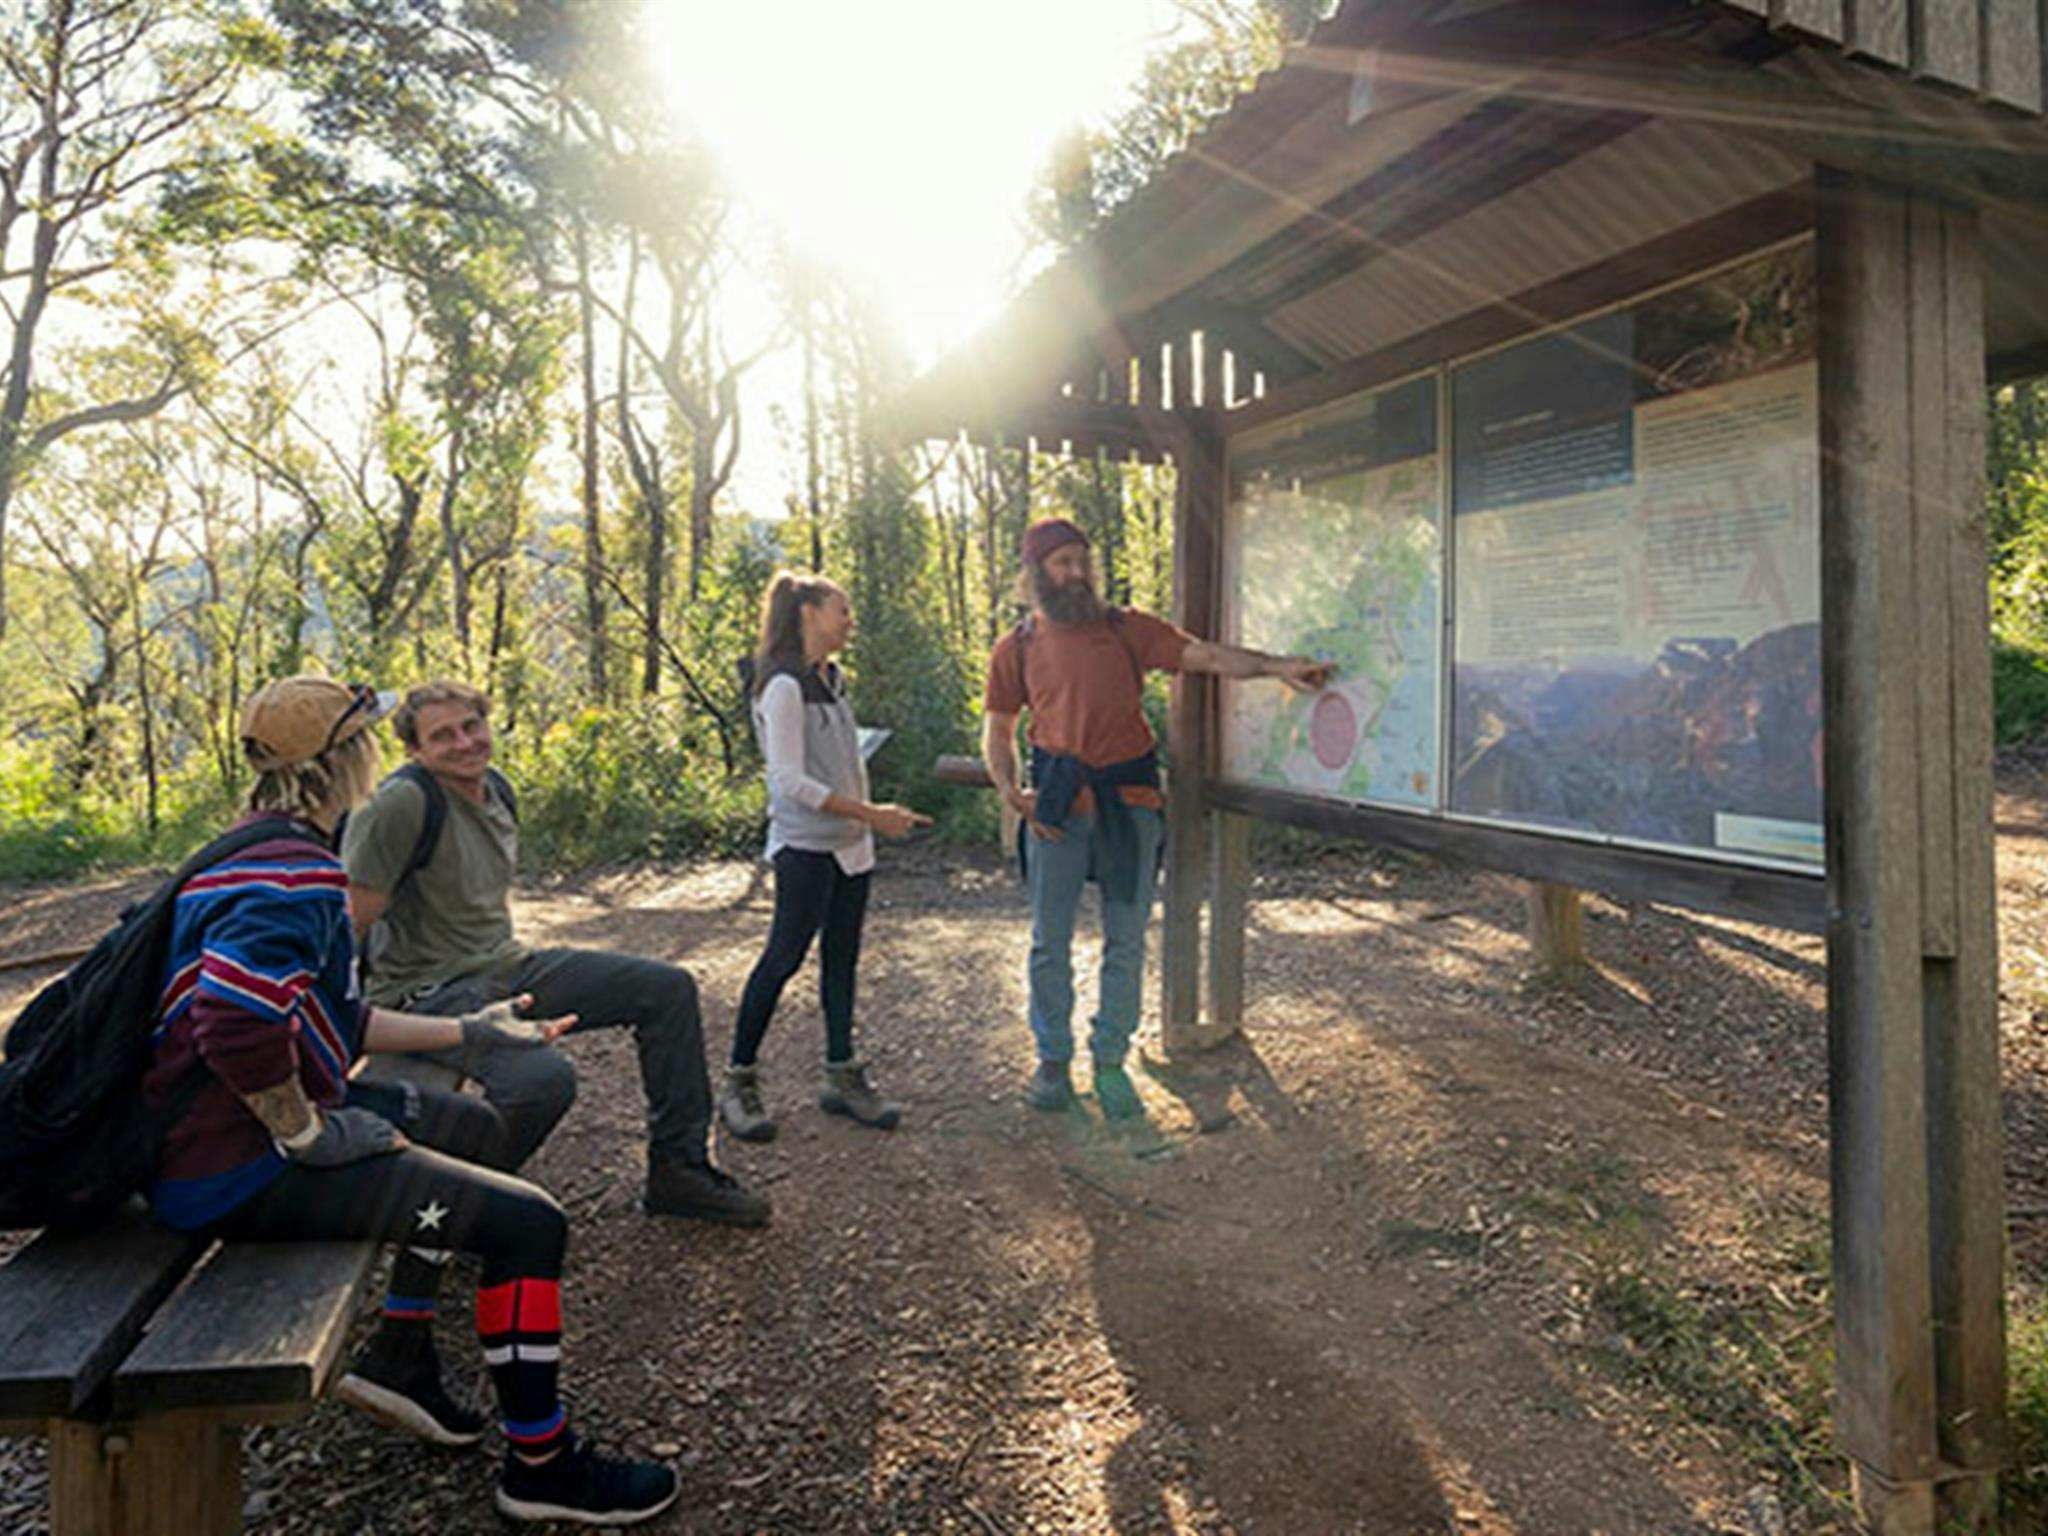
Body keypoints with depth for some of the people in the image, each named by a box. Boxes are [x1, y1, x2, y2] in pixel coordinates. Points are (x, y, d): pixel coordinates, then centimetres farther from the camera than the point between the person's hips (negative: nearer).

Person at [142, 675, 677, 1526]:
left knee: (468, 1125, 26)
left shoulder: (270, 856, 13)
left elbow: (331, 1019, 17)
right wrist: (311, 1135, -21)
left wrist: (467, 1031, 16)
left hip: (270, 1114, 11)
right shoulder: (293, 876, -22)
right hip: (240, 1171, -11)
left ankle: (402, 1356, 31)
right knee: (530, 1223, -13)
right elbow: (238, 1028, -35)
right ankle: (540, 1466, 6)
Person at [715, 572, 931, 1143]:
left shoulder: (831, 679, 12)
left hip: (850, 844, 8)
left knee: (841, 959, 10)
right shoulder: (784, 687, -14)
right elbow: (791, 782, -20)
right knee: (784, 957, -4)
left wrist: (878, 816, 11)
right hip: (806, 845, -8)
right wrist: (871, 815, -20)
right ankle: (739, 1082, 8)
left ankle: (842, 1076, 19)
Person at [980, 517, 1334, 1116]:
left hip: (1129, 801, 0)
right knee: (1050, 941, 6)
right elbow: (997, 731, 13)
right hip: (1057, 805, 0)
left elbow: (1206, 656, -4)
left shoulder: (1126, 629, 4)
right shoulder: (1016, 649, 6)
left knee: (1126, 941, 5)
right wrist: (1010, 791, -4)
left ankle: (1110, 1061, 21)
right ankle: (1053, 1058, 23)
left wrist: (1277, 666, -18)